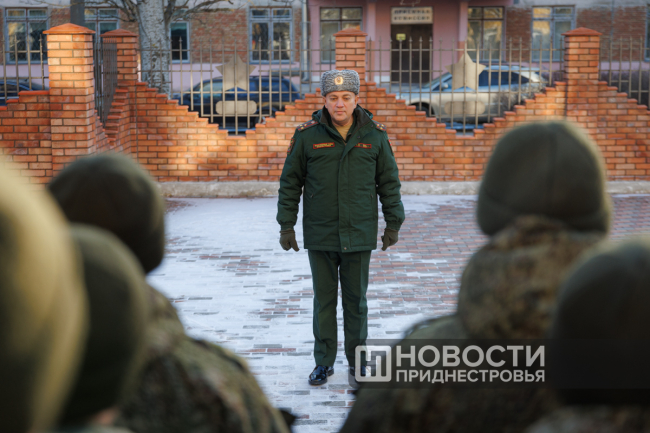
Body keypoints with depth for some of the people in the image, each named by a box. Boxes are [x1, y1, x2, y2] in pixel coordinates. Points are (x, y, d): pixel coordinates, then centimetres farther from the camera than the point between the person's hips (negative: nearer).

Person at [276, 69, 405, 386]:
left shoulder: (375, 135, -1)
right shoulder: (307, 135, -4)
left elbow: (389, 181, 8)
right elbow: (290, 182, 3)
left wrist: (393, 223, 8)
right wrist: (286, 225, 2)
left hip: (360, 234, 0)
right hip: (320, 235, 0)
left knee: (356, 300, 9)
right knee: (324, 300, 8)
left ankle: (357, 360, 24)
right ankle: (324, 362, 20)